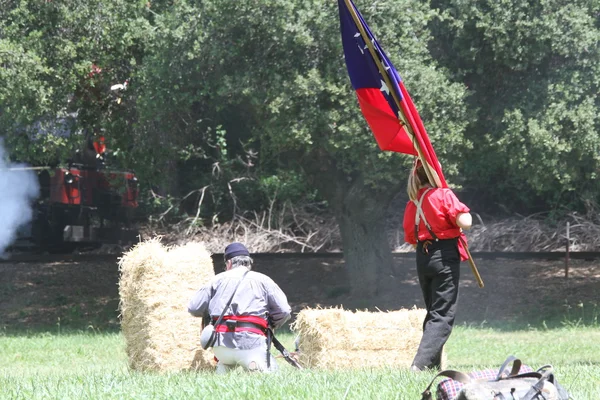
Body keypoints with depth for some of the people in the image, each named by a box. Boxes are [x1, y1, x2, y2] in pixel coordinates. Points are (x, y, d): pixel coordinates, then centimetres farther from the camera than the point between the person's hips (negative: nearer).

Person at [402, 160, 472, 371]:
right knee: (443, 315, -6)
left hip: (422, 258, 7)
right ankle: (420, 364, -20)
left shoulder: (412, 203, 9)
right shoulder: (443, 195, -10)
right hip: (445, 258, -7)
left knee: (433, 312, 19)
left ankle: (433, 364, 20)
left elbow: (410, 238, 14)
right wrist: (464, 212, 2)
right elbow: (465, 223, -18)